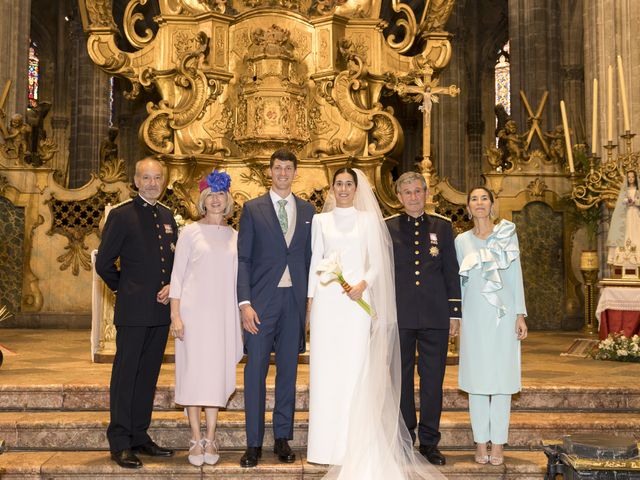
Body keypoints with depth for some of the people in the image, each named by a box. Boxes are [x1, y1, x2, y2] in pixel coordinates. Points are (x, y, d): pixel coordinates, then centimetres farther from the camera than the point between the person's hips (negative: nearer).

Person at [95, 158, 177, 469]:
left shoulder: (168, 216, 13)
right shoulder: (121, 215, -5)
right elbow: (104, 263, -5)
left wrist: (171, 287, 0)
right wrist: (125, 290, 2)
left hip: (161, 310, 6)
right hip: (133, 310, -6)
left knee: (149, 375, 12)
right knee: (125, 374, -1)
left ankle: (139, 437, 22)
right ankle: (120, 443, 6)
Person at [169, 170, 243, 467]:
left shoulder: (235, 236, 10)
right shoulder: (190, 232, 1)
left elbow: (238, 277, 12)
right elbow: (177, 274, 0)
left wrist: (242, 317, 8)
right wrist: (175, 314, -7)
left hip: (224, 313, 3)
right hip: (194, 311, -2)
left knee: (217, 373, 4)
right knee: (193, 372, 0)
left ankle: (210, 440, 12)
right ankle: (196, 440, 10)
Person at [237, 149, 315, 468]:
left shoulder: (307, 211, 11)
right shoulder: (252, 209, 3)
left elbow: (310, 258, 12)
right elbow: (242, 259, -1)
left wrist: (311, 298, 5)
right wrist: (245, 303, -10)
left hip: (295, 300, 3)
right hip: (262, 300, -2)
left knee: (289, 370, 8)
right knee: (255, 370, -2)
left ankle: (283, 439, 19)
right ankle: (253, 444, 7)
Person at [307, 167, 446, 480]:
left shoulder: (368, 220, 9)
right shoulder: (320, 220, 14)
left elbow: (377, 263, 5)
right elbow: (315, 261, 11)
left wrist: (363, 284, -12)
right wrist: (309, 298, 0)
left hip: (357, 300, -1)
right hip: (327, 301, 2)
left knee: (357, 370, -5)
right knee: (327, 369, 0)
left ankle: (355, 446, 1)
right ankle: (329, 443, 6)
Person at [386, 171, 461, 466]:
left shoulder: (442, 226, 9)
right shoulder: (386, 228, 5)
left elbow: (451, 272, 10)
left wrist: (454, 312, 5)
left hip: (435, 317, 1)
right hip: (399, 316, -1)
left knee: (433, 380, 5)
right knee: (401, 379, 7)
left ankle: (429, 442, 16)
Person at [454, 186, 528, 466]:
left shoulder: (508, 234, 5)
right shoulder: (461, 241, 8)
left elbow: (516, 276, 4)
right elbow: (460, 282, 10)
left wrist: (520, 314, -2)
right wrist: (456, 318, 6)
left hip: (503, 313, -1)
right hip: (475, 315, 1)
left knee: (502, 377, 0)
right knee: (476, 379, 3)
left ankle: (498, 443, 8)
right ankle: (481, 442, 11)